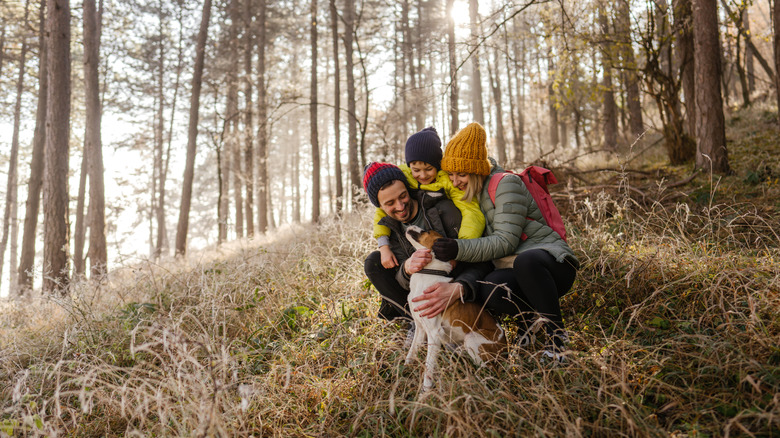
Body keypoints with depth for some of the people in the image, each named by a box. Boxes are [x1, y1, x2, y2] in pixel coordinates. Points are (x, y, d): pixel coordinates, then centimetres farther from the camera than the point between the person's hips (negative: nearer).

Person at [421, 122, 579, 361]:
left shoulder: (506, 184, -11)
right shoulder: (469, 195, 11)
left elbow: (505, 241, -19)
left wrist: (459, 249, -30)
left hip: (552, 262, -5)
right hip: (515, 271, 5)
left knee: (526, 261, -42)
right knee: (487, 290, -31)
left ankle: (557, 334, -19)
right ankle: (525, 317, 2)